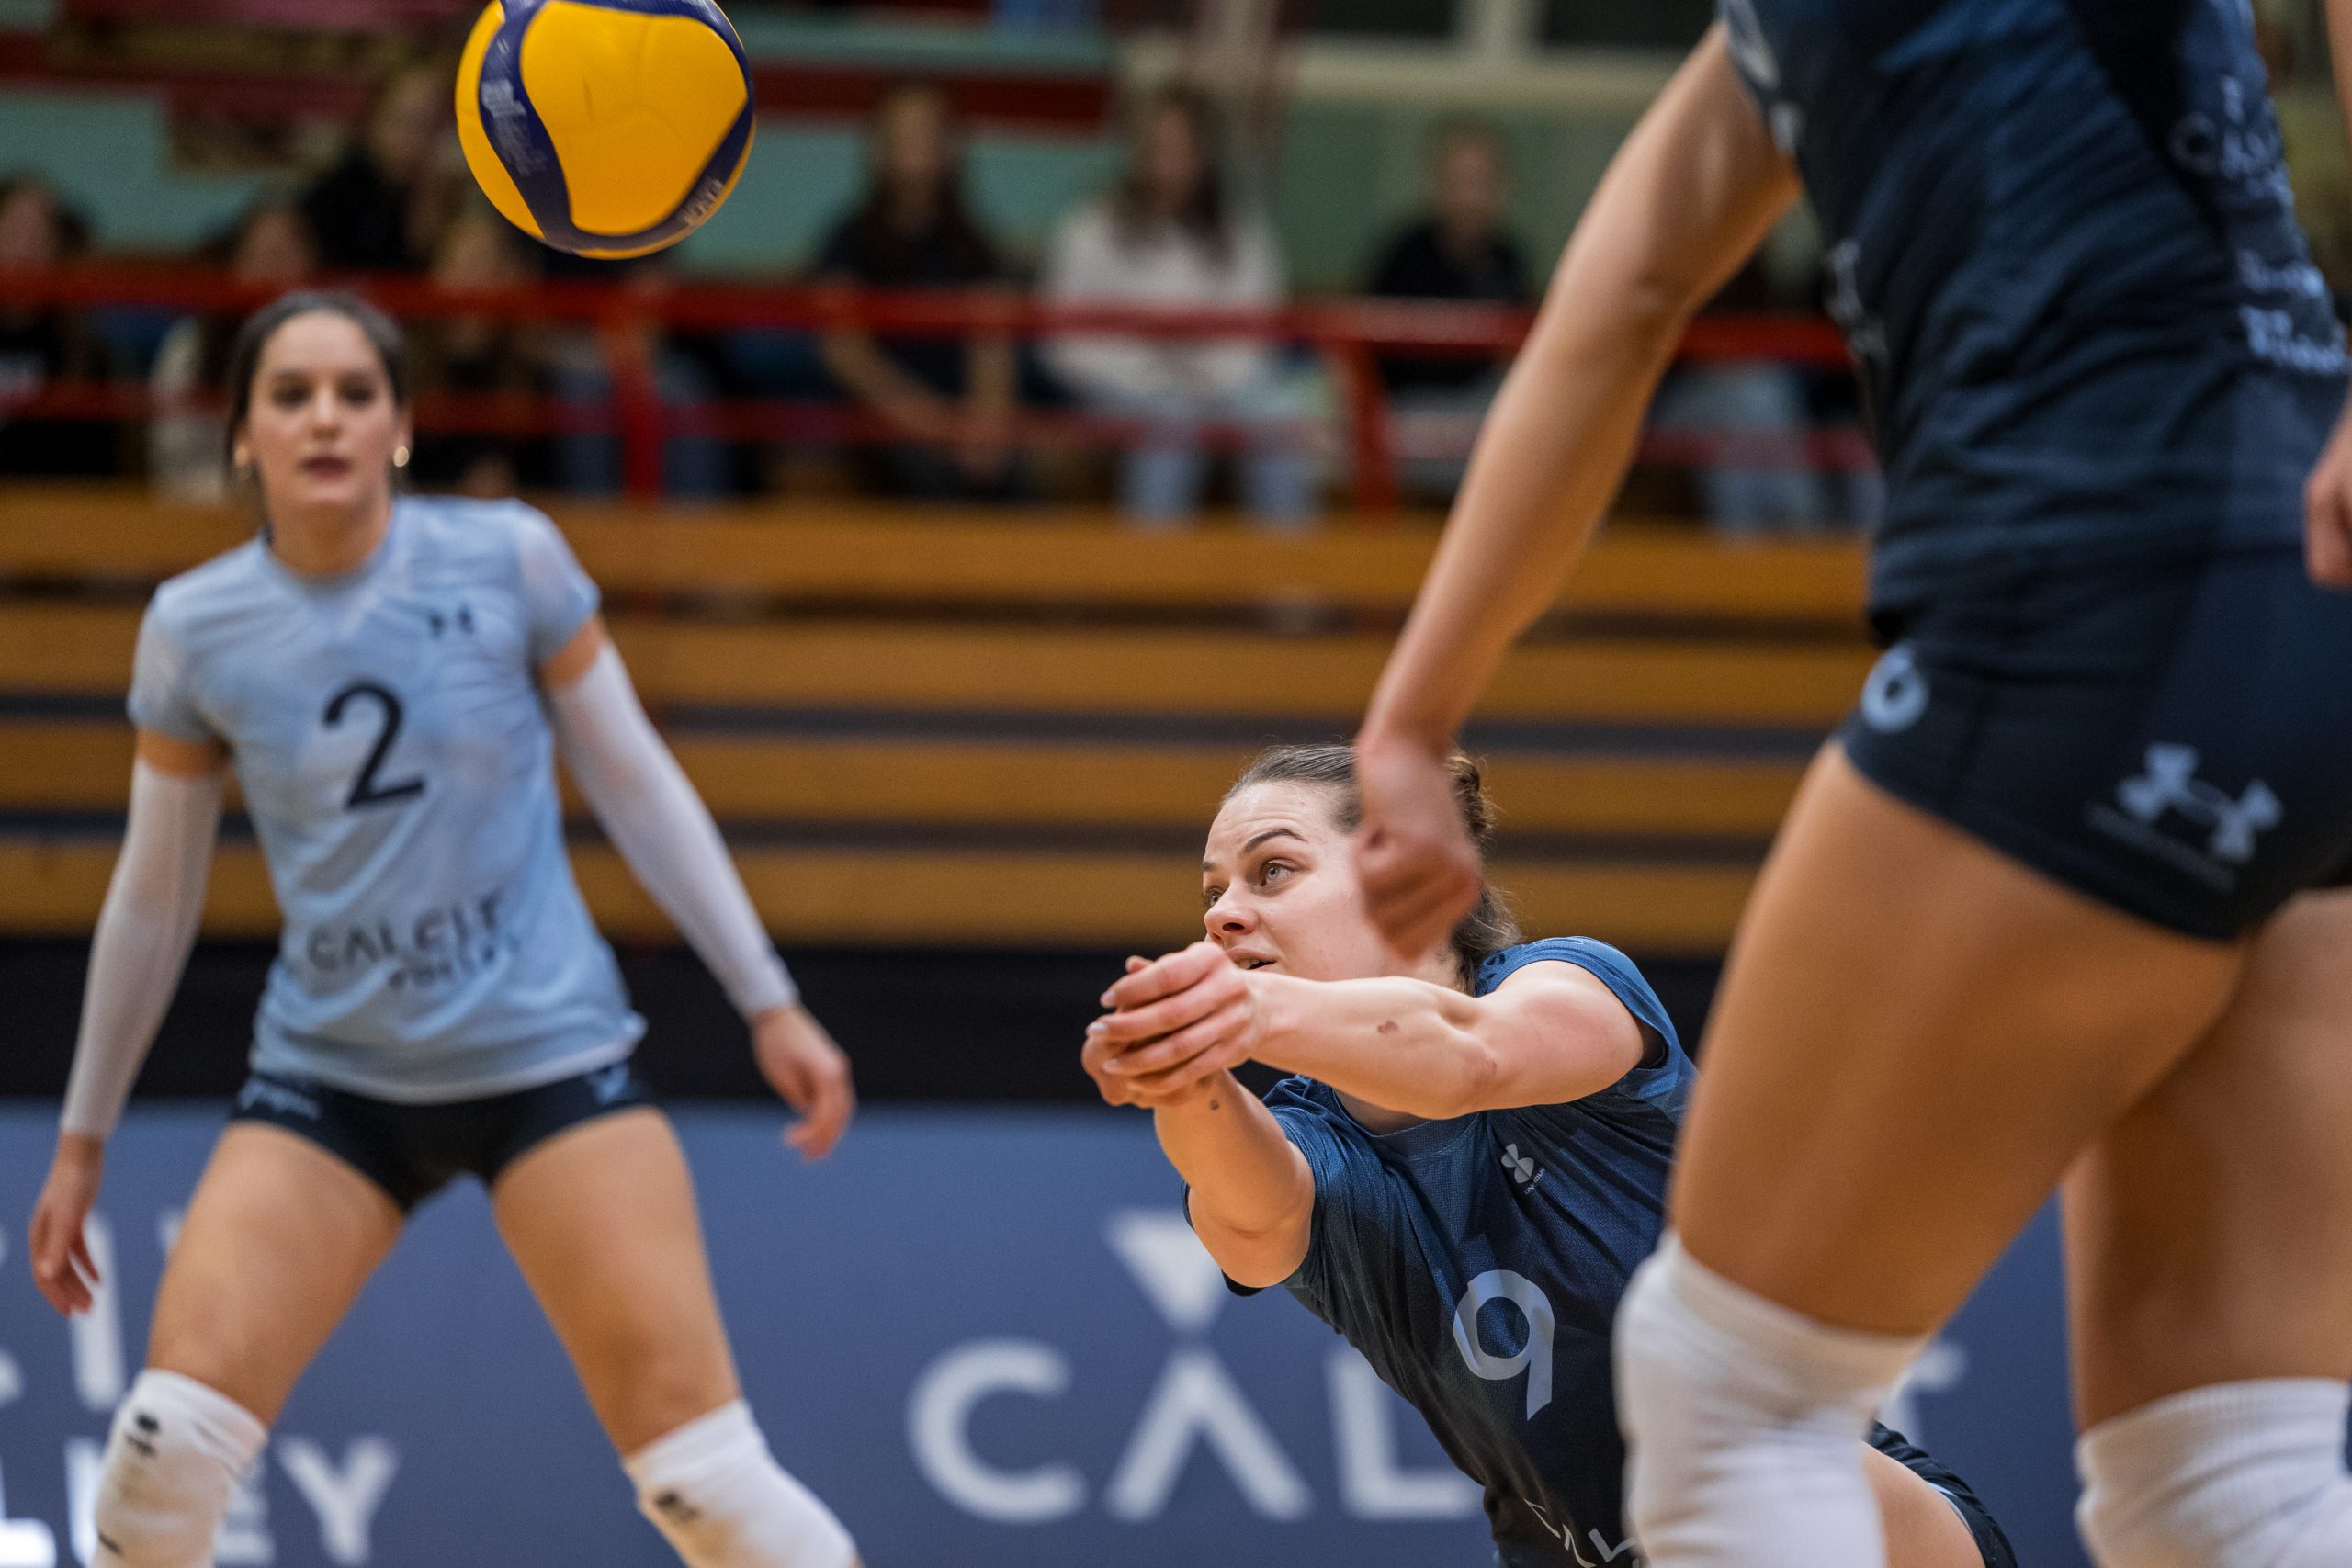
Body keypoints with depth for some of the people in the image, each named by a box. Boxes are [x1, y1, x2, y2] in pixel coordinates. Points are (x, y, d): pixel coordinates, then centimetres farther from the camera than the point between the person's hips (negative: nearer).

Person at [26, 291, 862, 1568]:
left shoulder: (510, 561, -6)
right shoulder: (196, 630, -2)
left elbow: (639, 788, 4)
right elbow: (152, 899, 9)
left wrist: (770, 1002, 2)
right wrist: (81, 1139, 14)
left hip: (546, 1050, -1)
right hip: (327, 1073, 2)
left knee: (699, 1465, -12)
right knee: (167, 1439, -14)